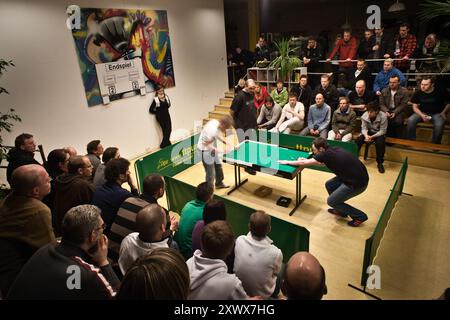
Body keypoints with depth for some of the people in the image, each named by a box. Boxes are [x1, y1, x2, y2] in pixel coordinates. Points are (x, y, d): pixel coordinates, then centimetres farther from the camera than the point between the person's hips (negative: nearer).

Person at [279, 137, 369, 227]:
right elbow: (323, 162, 24)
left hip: (357, 182, -8)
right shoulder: (333, 150, 4)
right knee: (329, 185, 19)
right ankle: (341, 211, 33)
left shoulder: (326, 154, -18)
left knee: (331, 201, 5)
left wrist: (287, 162, 5)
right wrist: (306, 160, 18)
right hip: (355, 176, 9)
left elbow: (303, 163, -7)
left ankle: (360, 216, 16)